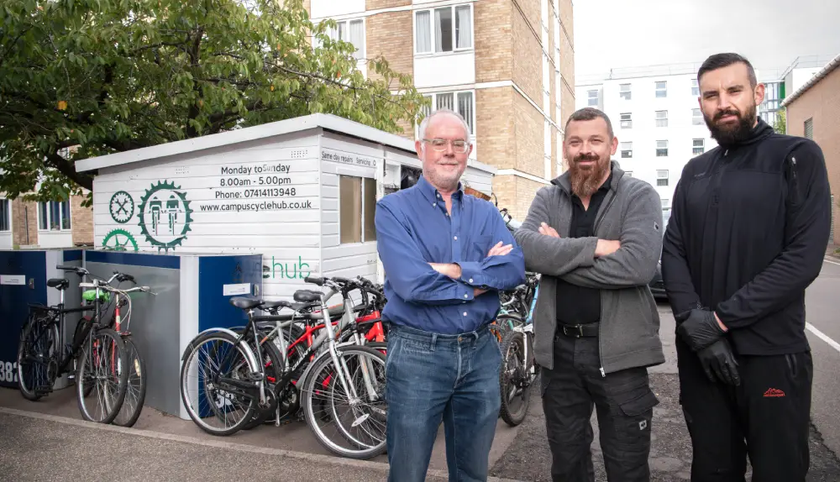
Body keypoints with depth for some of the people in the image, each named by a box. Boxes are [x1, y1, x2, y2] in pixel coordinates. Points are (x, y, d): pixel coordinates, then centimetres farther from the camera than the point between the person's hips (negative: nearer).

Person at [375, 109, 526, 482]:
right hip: (417, 353, -4)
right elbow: (411, 283, -20)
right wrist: (483, 275, -10)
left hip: (480, 353, 4)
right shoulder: (394, 209, -5)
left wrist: (456, 270, -19)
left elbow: (515, 268, -7)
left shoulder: (486, 213, 9)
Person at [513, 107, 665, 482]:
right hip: (558, 347, 3)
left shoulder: (639, 196, -4)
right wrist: (594, 247, -22)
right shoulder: (547, 199, 6)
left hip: (618, 348, -3)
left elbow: (638, 263, -22)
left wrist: (558, 256, -15)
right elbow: (524, 248, -14)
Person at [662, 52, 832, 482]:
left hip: (771, 353, -4)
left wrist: (720, 318, -17)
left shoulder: (797, 157, -3)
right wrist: (695, 322, -13)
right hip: (698, 350, 4)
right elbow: (672, 252, 3)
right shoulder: (694, 172, 12)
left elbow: (803, 256, -14)